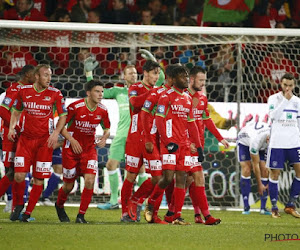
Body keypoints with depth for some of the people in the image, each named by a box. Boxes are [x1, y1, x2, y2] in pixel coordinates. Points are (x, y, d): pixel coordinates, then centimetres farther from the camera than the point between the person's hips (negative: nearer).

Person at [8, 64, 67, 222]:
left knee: (39, 179, -2)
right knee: (19, 175, -10)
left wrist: (56, 133, -12)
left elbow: (63, 116, 3)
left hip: (44, 141, -1)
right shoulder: (23, 91, 2)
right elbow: (16, 111, 17)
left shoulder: (55, 94, -4)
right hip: (25, 138, 1)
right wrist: (11, 128, 2)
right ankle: (18, 204, 16)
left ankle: (28, 213, 11)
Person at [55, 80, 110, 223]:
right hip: (71, 149, -3)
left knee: (90, 180, -17)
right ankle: (59, 205, 39)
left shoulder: (102, 111, -5)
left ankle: (81, 215, -5)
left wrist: (104, 139, -11)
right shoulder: (75, 107, -16)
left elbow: (107, 129, 11)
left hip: (89, 149, 3)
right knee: (68, 186, 6)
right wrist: (71, 140, -20)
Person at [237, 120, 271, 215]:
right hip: (244, 142, -4)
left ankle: (263, 207, -7)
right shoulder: (256, 140, -44)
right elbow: (255, 165, -32)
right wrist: (259, 184, -24)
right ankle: (246, 206, -11)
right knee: (246, 170, -18)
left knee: (265, 171, -10)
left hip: (262, 146, 4)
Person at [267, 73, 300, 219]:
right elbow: (274, 115, -15)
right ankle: (274, 208, 8)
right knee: (275, 174, -1)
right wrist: (285, 99, -14)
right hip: (277, 143, -3)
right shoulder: (273, 99, 1)